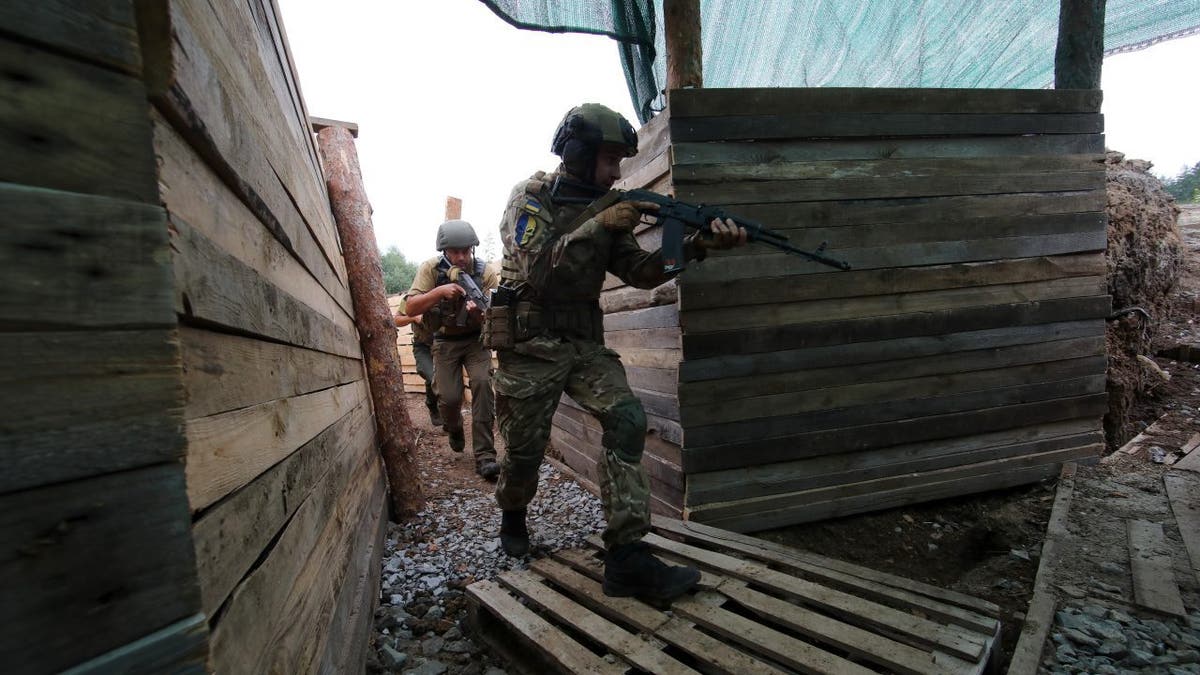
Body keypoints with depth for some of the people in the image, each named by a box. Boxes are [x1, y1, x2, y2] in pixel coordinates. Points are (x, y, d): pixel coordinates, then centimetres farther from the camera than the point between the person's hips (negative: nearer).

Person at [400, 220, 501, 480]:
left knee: (482, 383, -23)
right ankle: (454, 429, 27)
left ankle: (484, 455, -17)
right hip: (445, 341, 1)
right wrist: (440, 291, -31)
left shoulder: (486, 272, -14)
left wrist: (480, 311, -40)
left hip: (476, 339, 0)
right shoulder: (431, 269, -11)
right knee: (449, 397, -10)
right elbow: (409, 308, -17)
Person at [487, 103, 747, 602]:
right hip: (531, 344, -4)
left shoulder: (603, 209, 10)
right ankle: (512, 517, 39)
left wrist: (698, 245, -14)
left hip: (584, 343, 5)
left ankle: (627, 559, -12)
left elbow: (640, 272, 0)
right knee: (525, 450, 5)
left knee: (627, 420, -17)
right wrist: (598, 226, -25)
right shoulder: (531, 199, -6)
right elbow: (538, 268, -22)